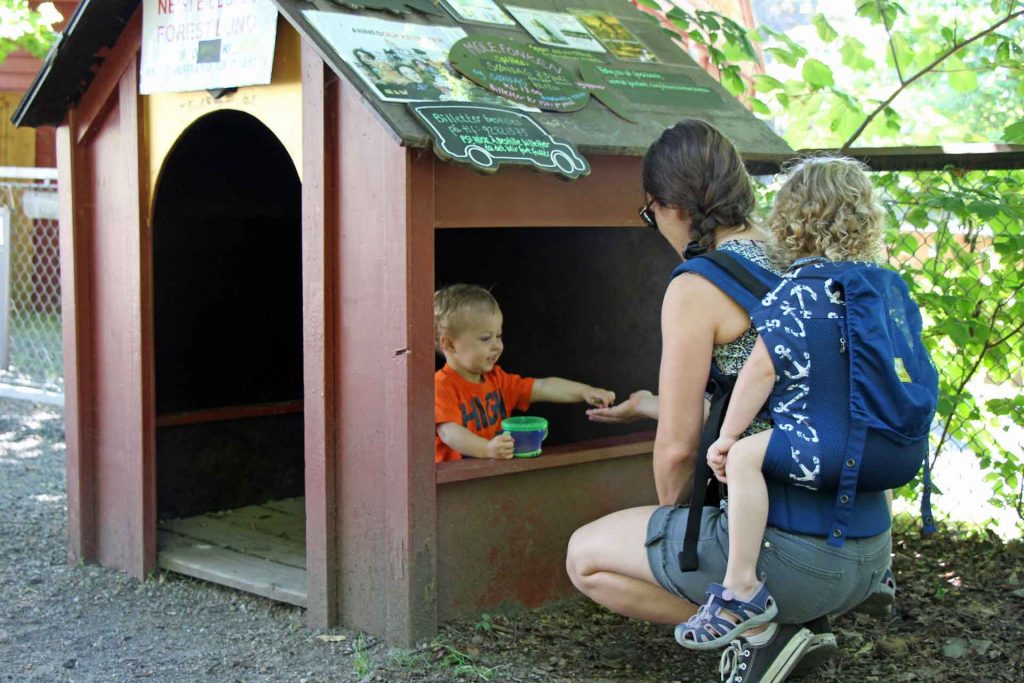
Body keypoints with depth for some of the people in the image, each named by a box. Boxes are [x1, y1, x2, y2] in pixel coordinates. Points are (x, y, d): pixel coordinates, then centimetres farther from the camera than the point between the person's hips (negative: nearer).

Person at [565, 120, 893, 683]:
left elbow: (678, 448, -10)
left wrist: (669, 513, 12)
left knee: (584, 556, 9)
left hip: (793, 551, -8)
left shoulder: (697, 287, -11)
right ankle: (797, 618, 13)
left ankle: (756, 626, -1)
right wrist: (652, 407, 38)